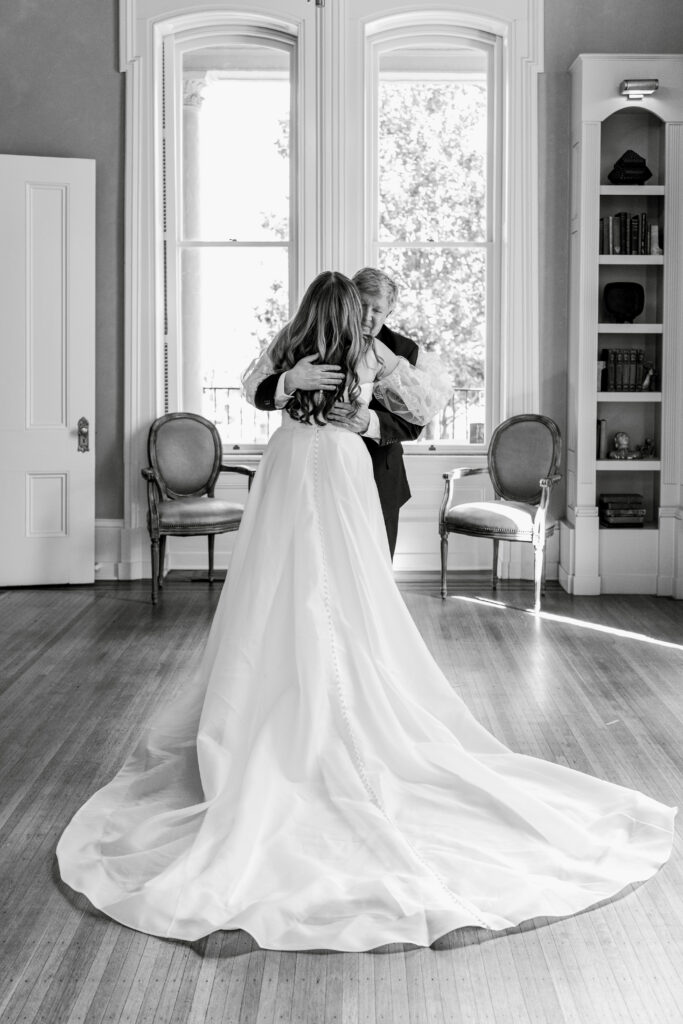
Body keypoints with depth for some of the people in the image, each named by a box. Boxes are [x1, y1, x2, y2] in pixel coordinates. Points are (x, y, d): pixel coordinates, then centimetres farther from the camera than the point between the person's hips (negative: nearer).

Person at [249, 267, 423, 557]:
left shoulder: (402, 351, -4)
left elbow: (413, 422, -12)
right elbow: (260, 396, -16)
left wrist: (370, 422, -33)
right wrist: (291, 380, -39)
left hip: (377, 483, 1)